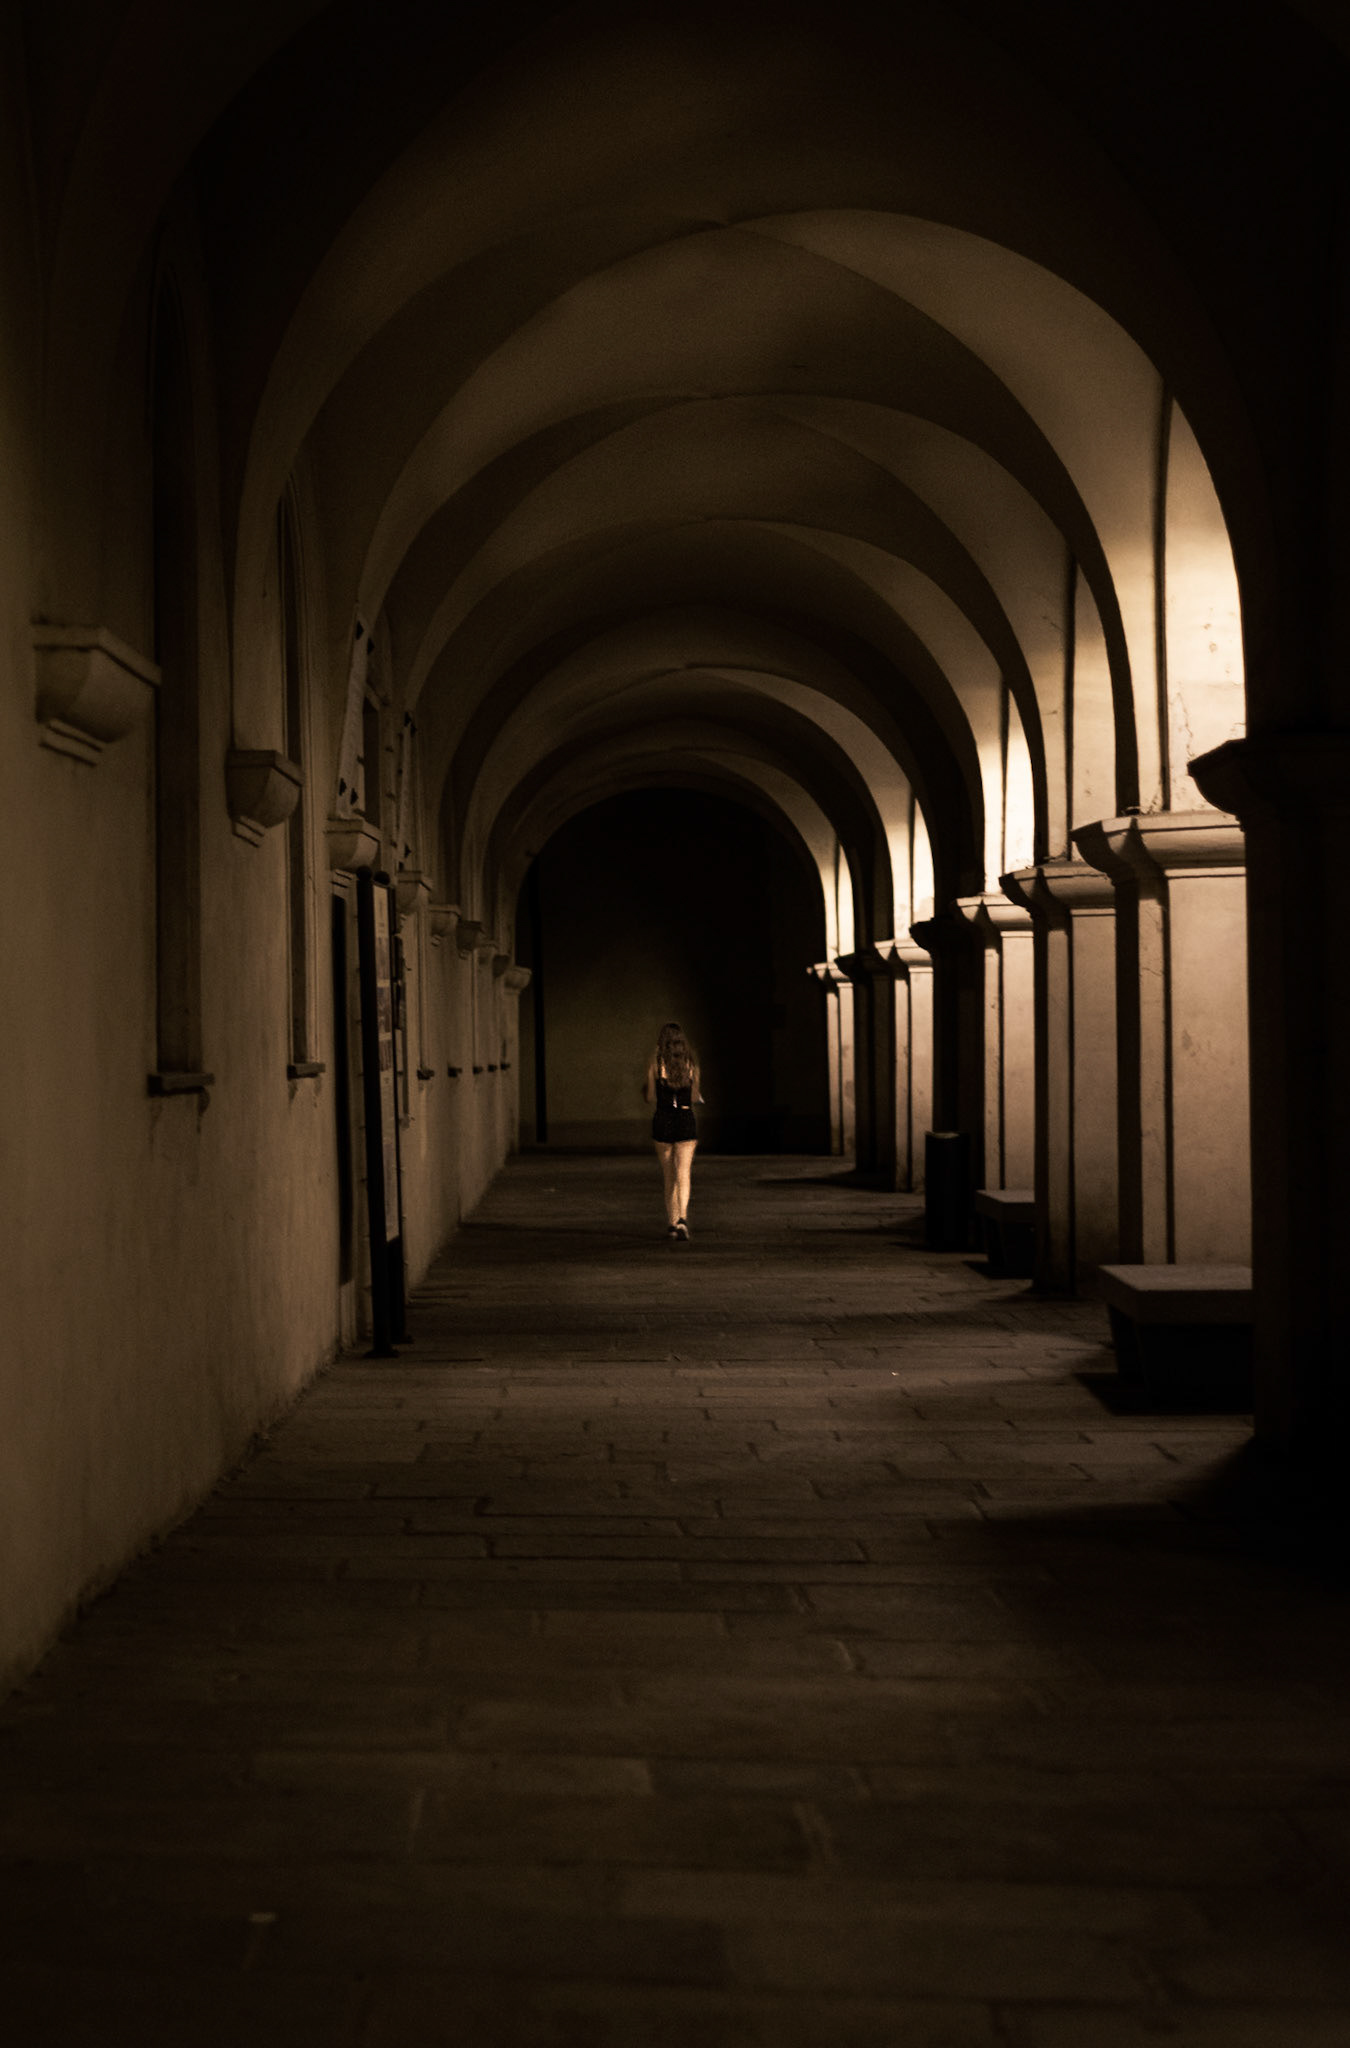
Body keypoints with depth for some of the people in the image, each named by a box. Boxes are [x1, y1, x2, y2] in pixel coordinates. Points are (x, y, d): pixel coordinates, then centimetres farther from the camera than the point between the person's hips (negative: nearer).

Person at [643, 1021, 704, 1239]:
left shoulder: (655, 1062, -2)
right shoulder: (691, 1063, 3)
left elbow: (650, 1097, -2)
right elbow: (695, 1097, 8)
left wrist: (645, 1088, 21)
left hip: (663, 1120, 0)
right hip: (687, 1121, 0)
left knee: (668, 1175, 13)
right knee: (683, 1174, -5)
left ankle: (672, 1223, 16)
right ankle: (682, 1218, -26)